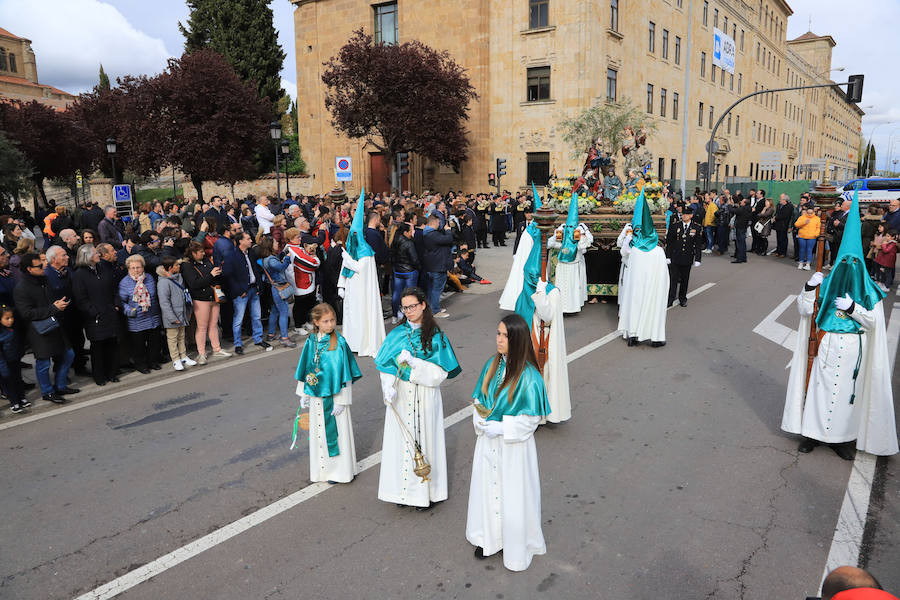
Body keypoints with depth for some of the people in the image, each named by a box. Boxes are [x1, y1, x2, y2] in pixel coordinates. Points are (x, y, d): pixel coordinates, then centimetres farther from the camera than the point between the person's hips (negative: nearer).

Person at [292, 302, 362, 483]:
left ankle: (339, 470, 19)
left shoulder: (339, 342, -13)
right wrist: (303, 394, 10)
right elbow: (306, 369, 9)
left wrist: (341, 400, -13)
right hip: (316, 395, 4)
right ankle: (322, 469, 30)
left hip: (334, 395, -4)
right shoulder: (311, 341, 0)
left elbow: (343, 372, -12)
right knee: (318, 431, 14)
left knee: (336, 431, 4)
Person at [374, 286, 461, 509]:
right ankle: (403, 489, 25)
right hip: (399, 396, 3)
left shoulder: (435, 336, -6)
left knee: (424, 438, 4)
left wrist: (414, 363, -22)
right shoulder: (397, 334, 3)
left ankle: (426, 492, 20)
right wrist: (388, 386, -17)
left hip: (425, 397, -3)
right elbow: (386, 365, 1)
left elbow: (440, 373, -11)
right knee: (401, 439, 9)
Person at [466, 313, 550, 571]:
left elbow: (532, 416, -15)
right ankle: (489, 538, 36)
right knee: (487, 487, 16)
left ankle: (515, 544, 29)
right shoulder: (492, 365, -1)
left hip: (514, 443, -5)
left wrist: (501, 427, -21)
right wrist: (481, 421, -9)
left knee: (512, 492, 8)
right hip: (488, 440, 5)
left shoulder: (528, 374, -18)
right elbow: (479, 399, 9)